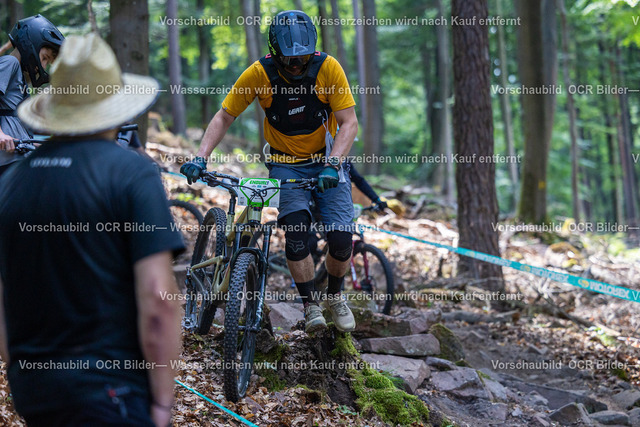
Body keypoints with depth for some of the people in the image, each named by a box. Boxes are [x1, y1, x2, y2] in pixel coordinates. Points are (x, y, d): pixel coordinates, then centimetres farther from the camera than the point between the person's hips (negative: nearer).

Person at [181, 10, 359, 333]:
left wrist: (332, 164, -32)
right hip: (286, 165, 0)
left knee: (341, 237, -12)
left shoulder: (327, 68, -18)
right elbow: (224, 117, -8)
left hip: (326, 162, 0)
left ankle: (335, 295, 17)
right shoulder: (259, 73, -16)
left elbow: (348, 122, -17)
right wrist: (201, 157, -22)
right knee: (296, 229, -23)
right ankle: (309, 304, -6)